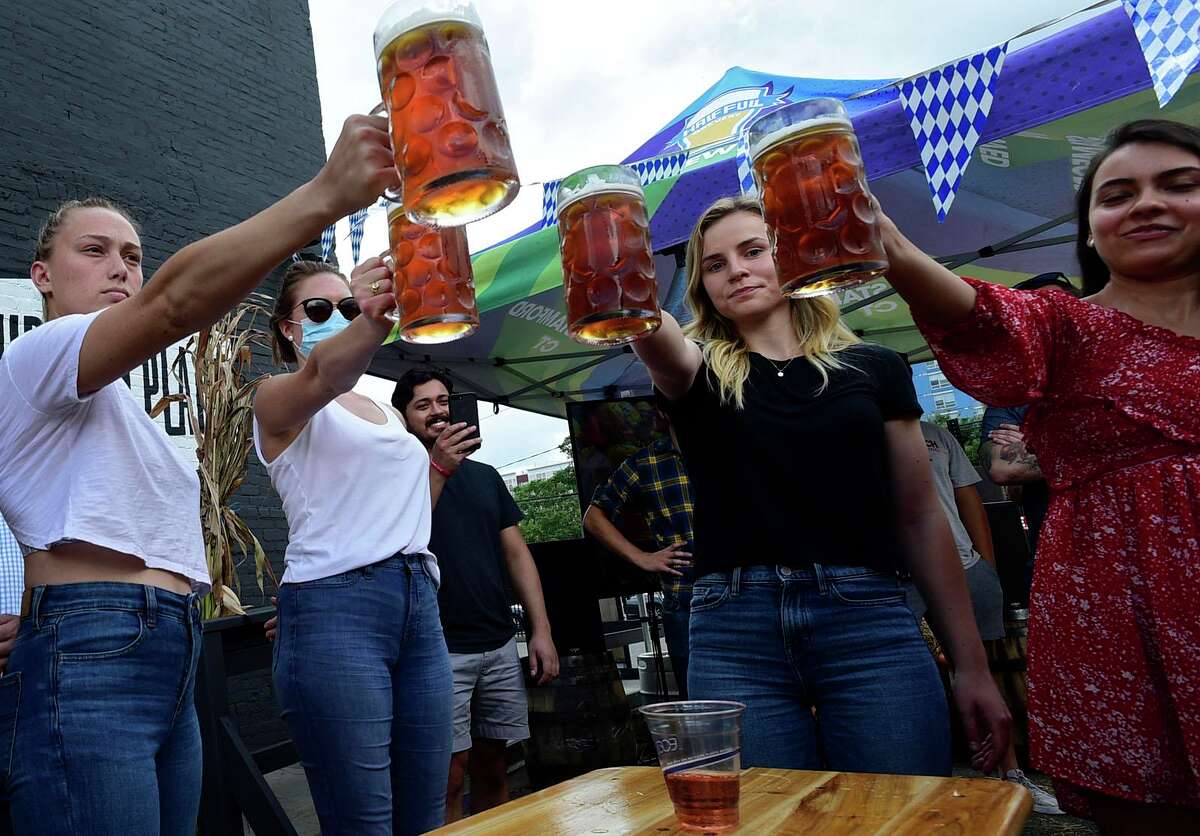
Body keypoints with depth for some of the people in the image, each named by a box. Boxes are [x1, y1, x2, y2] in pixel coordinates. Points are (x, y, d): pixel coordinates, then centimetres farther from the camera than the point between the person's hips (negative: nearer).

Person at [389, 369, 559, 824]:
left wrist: (541, 629, 5)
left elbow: (517, 553, 12)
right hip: (440, 650, -5)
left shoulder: (485, 476, 14)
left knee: (492, 768, 12)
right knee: (448, 777, -2)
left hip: (500, 645, 5)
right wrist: (438, 469, -23)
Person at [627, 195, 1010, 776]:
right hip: (733, 636, 0)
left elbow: (920, 519, 10)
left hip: (868, 624, 1)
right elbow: (648, 325, -17)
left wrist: (972, 666, 8)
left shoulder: (873, 369, 10)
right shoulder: (698, 374, 8)